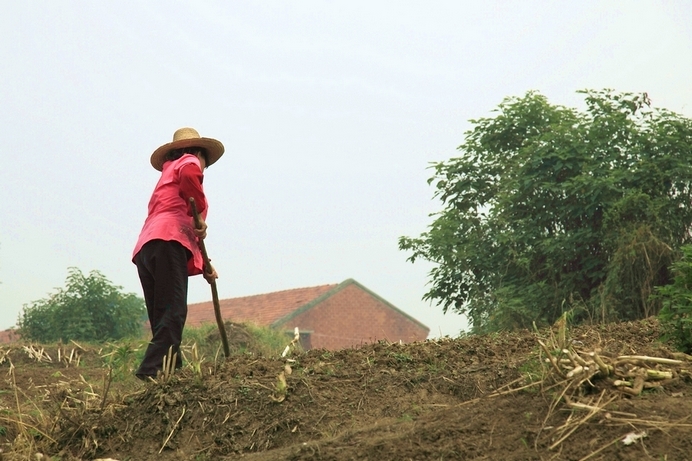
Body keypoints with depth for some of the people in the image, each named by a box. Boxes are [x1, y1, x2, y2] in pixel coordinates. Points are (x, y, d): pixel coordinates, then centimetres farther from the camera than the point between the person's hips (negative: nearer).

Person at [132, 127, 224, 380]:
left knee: (163, 320, 5)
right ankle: (149, 373, -27)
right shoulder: (189, 162, 16)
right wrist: (199, 217, -10)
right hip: (167, 241, -9)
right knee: (173, 314, -16)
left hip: (144, 250, 9)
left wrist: (202, 267, 26)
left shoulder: (168, 176, 38)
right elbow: (189, 175, -14)